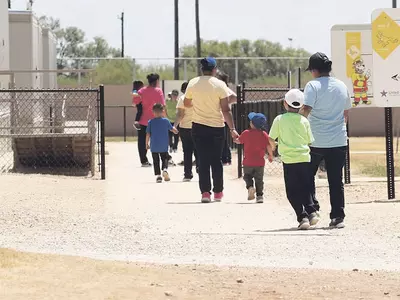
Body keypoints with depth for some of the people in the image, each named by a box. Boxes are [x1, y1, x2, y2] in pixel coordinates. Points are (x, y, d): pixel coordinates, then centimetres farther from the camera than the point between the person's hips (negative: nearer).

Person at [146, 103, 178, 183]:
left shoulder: (151, 122, -5)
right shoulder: (166, 121, -3)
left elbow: (148, 134, -5)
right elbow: (172, 129, 10)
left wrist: (147, 144, 6)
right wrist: (176, 131, 34)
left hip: (154, 146, 0)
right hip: (164, 146, 0)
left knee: (156, 161, 9)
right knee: (164, 158, 13)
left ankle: (158, 175, 0)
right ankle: (165, 169, -14)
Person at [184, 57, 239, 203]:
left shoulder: (193, 83, -1)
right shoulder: (219, 85, -10)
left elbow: (186, 103, 13)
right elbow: (226, 110, -14)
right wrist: (232, 129, -12)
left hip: (198, 127, 1)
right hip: (217, 127, -1)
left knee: (203, 160, 5)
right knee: (216, 160, 11)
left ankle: (205, 192, -4)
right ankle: (218, 192, 18)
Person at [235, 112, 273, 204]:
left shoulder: (246, 133, -6)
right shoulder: (264, 134, -3)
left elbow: (238, 141, 10)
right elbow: (269, 147, -3)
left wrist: (235, 139, 34)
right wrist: (271, 155, 14)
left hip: (248, 162, -1)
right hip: (260, 162, 1)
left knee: (247, 176, 15)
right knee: (259, 179, 10)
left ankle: (250, 187, -12)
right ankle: (260, 195, 7)